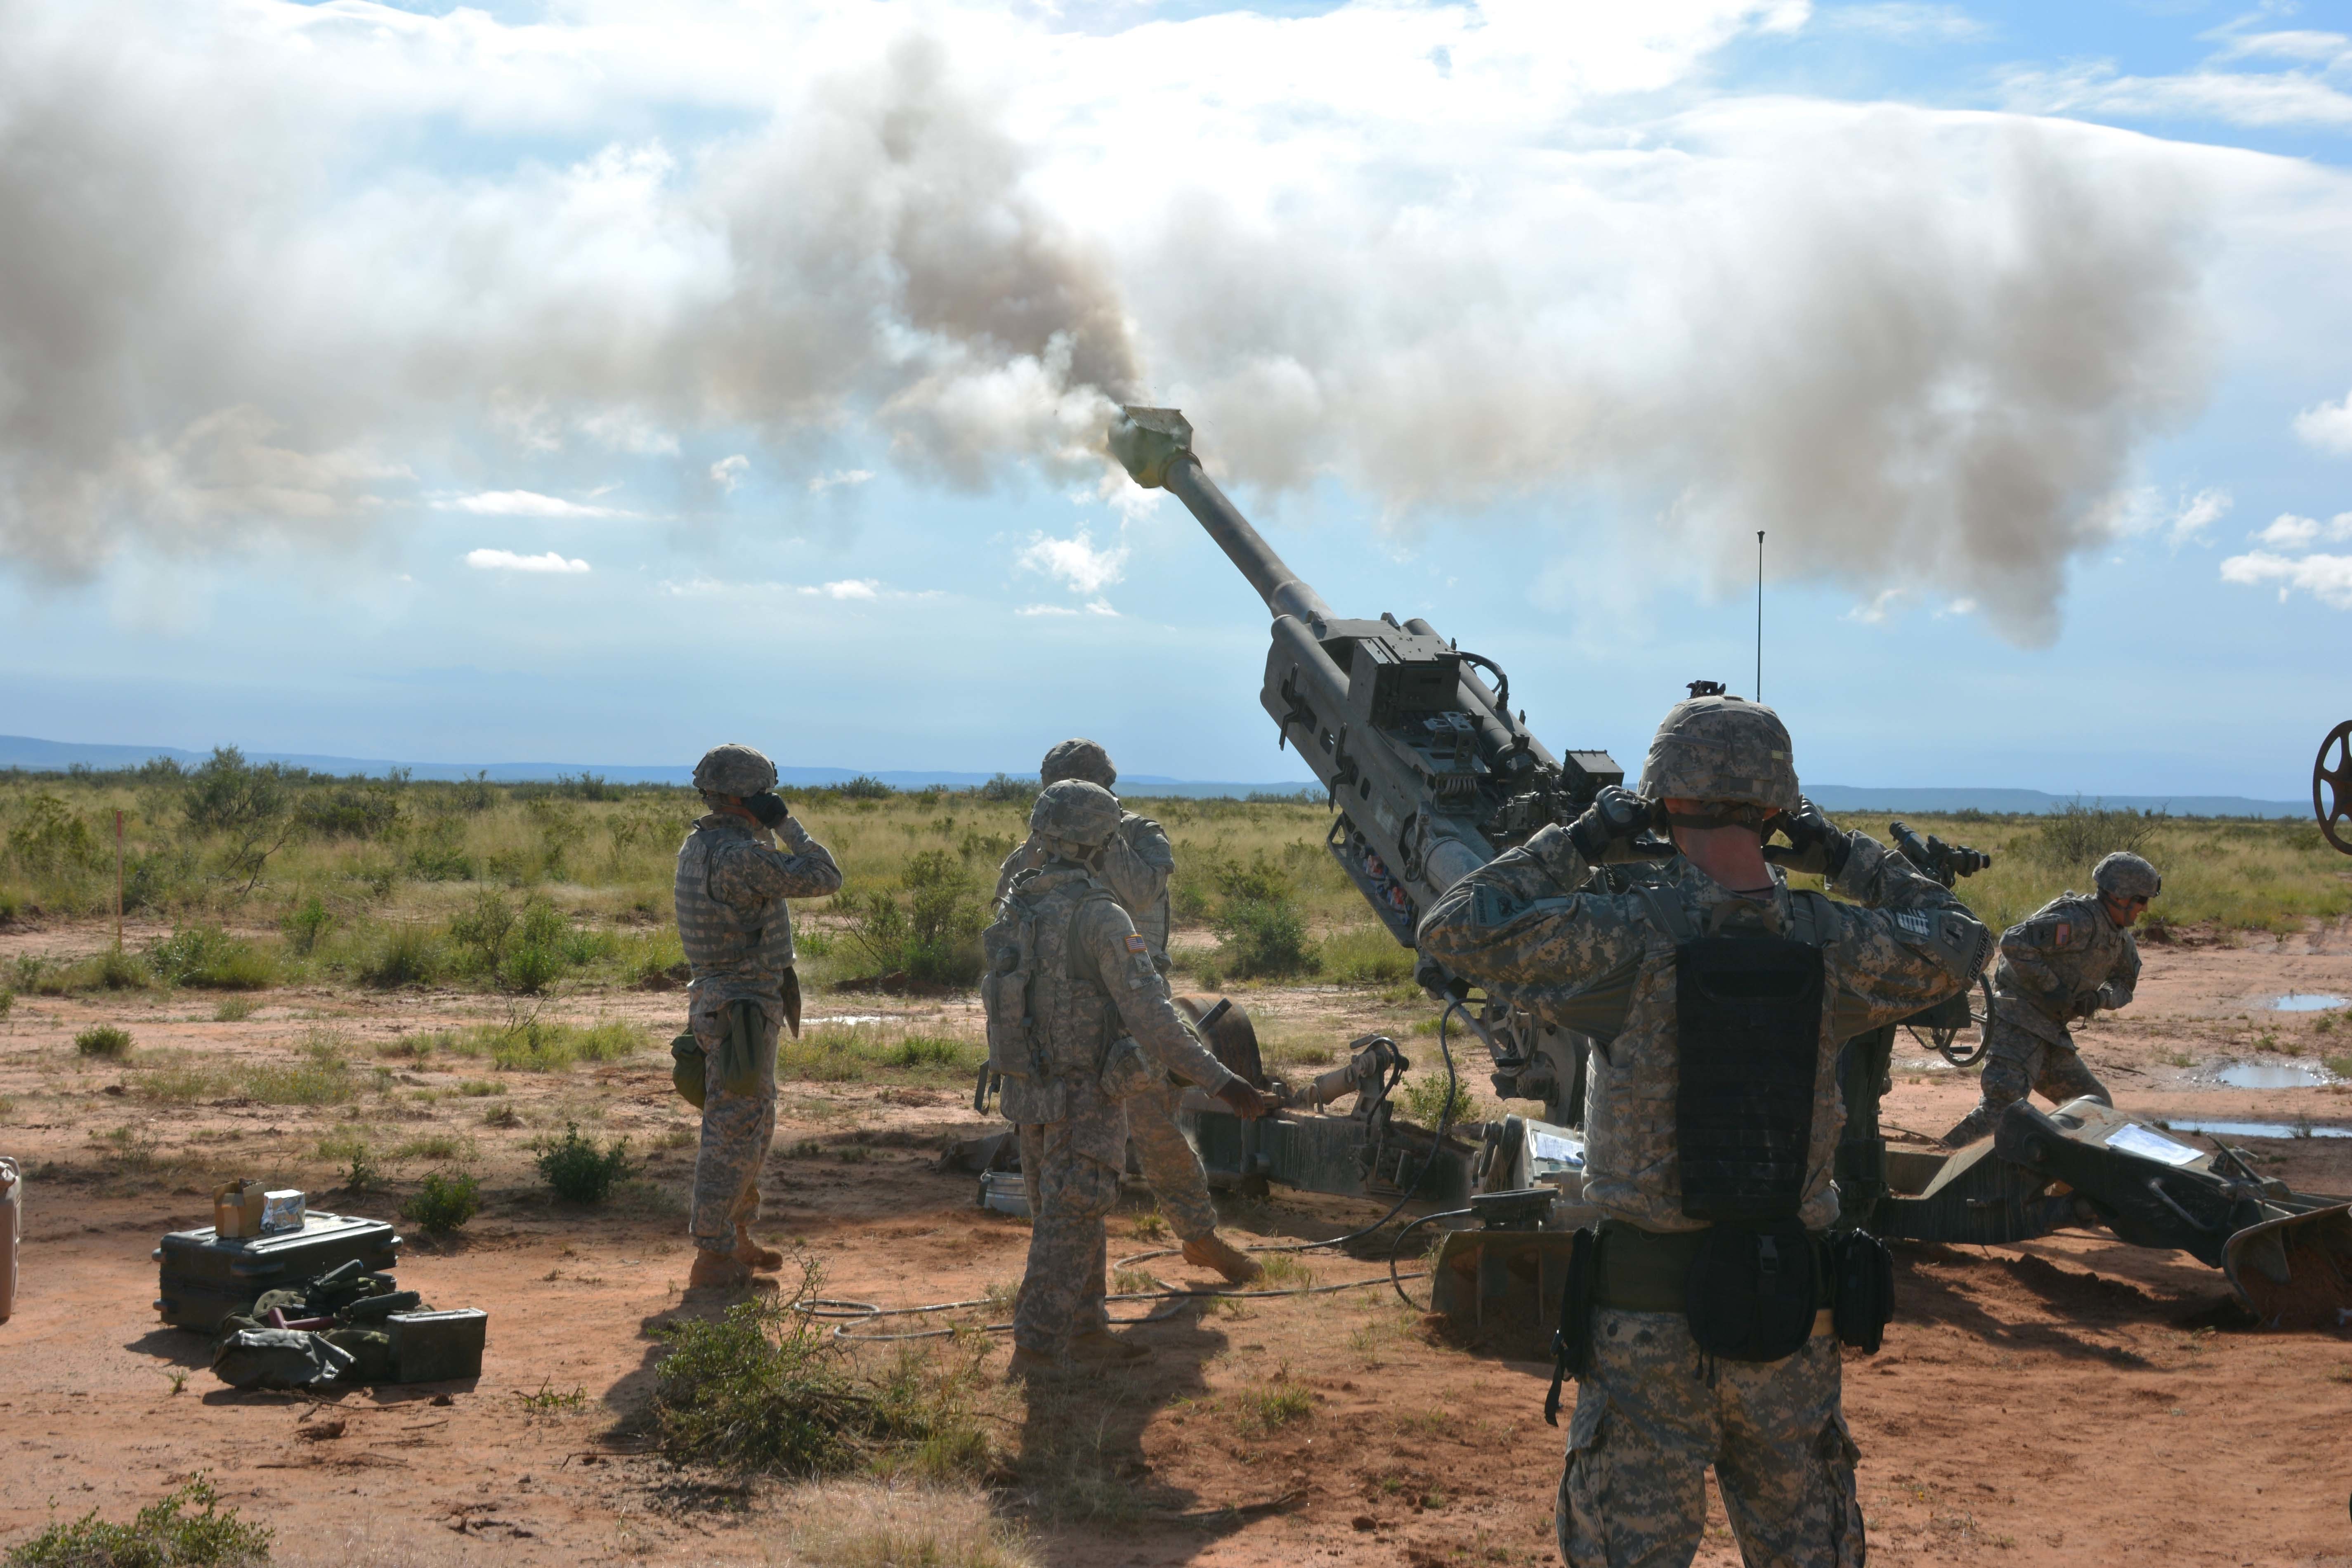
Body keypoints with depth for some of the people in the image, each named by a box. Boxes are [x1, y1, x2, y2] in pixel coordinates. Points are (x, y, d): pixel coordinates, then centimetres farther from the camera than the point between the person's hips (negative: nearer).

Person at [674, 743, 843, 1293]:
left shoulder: (696, 846, 9)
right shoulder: (740, 856, -22)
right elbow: (824, 878, -19)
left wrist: (764, 831, 13)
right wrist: (786, 824, -11)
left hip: (718, 998, 10)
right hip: (744, 1011, -10)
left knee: (754, 1124, 20)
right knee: (735, 1132, -3)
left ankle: (737, 1239, 30)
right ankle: (712, 1259, 2)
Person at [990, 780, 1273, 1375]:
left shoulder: (1017, 907, 5)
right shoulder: (1099, 914, -19)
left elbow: (1004, 999, 15)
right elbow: (1151, 1013, -24)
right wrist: (1219, 1081, -24)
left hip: (1029, 1094, 8)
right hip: (1084, 1097, -8)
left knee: (1070, 1216, 20)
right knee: (1068, 1227, -2)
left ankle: (1086, 1329, 30)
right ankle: (1037, 1354, -1)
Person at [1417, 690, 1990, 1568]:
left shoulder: (1630, 940, -15)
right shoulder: (1832, 946, -6)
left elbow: (1453, 929, -8)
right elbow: (1957, 942, 14)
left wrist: (1577, 844, -1)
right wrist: (1845, 857, 14)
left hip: (1649, 1311, -3)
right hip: (1791, 1311, 3)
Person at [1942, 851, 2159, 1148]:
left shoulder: (2120, 938, 12)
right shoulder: (2079, 920, -18)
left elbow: (2125, 985, 23)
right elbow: (2014, 942, -26)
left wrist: (2099, 998, 0)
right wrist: (2052, 987, -21)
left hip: (2051, 1034, 10)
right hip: (2018, 1024, -10)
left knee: (2098, 1109, 12)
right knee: (2001, 1111, -25)